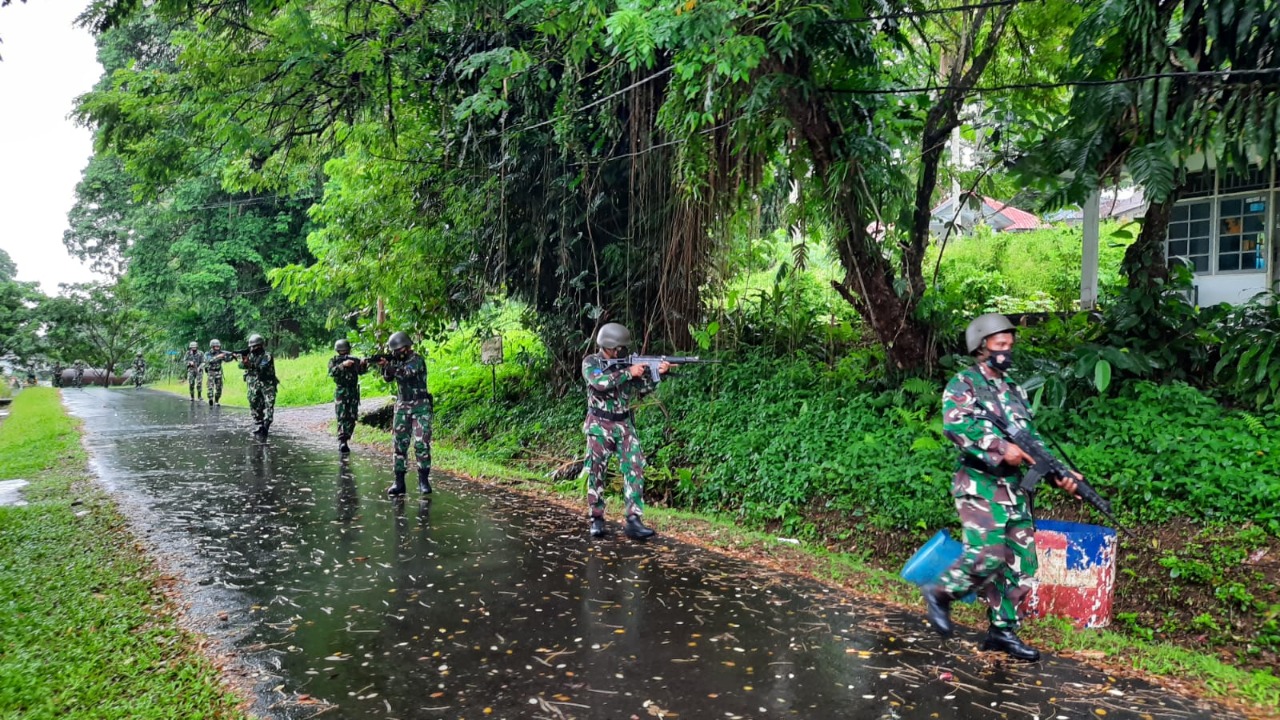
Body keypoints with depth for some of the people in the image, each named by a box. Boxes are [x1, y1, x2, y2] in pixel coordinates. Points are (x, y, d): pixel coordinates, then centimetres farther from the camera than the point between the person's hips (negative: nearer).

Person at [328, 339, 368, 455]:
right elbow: (331, 372, -17)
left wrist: (363, 365, -24)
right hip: (341, 393, -3)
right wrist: (343, 365, -29)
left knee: (351, 419, 3)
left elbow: (362, 371, -3)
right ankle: (342, 442, -15)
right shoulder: (334, 361, 1)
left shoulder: (354, 360, 7)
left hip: (353, 393, 3)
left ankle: (345, 440, 14)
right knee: (342, 418, -11)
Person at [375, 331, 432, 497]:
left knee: (422, 444, -9)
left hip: (420, 407, -6)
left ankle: (424, 481, -3)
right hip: (401, 407, 6)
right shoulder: (396, 360, 10)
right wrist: (384, 365, -10)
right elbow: (387, 378, 6)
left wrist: (389, 365, -29)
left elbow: (406, 374, -25)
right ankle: (399, 482, 7)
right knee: (400, 444, 3)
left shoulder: (417, 360, -10)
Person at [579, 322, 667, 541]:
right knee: (596, 473, 2)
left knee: (635, 469, -8)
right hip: (600, 426, -4)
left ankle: (633, 520, -10)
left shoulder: (625, 363, 8)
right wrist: (628, 373, -22)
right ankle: (597, 519, 14)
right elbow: (600, 382, -24)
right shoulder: (591, 362, -4)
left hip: (624, 425, 4)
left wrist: (658, 373, -10)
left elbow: (642, 390, 6)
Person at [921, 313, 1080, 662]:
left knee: (1021, 563, 7)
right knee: (987, 555, -18)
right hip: (979, 485, -8)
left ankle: (1003, 630, 17)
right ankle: (940, 594, 5)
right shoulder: (963, 383, -5)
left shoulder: (1015, 391, 18)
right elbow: (955, 424, -22)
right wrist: (1001, 447, -26)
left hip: (1015, 488, 8)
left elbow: (1032, 439, 17)